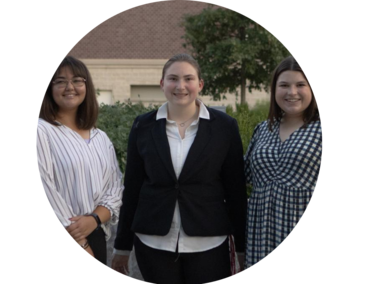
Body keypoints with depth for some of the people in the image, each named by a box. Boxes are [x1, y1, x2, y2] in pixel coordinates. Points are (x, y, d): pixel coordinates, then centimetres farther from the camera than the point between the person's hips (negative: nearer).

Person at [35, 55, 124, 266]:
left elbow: (115, 187, 7)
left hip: (96, 239, 5)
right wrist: (79, 243, -11)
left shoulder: (101, 138, 10)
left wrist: (94, 218, -12)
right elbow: (43, 190, -13)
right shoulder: (40, 131, -8)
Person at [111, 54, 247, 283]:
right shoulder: (144, 126, 2)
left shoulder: (225, 126, -1)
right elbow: (132, 187, 6)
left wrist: (243, 247, 3)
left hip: (208, 244, -1)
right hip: (153, 243, 1)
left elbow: (236, 190, 1)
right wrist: (122, 246, 8)